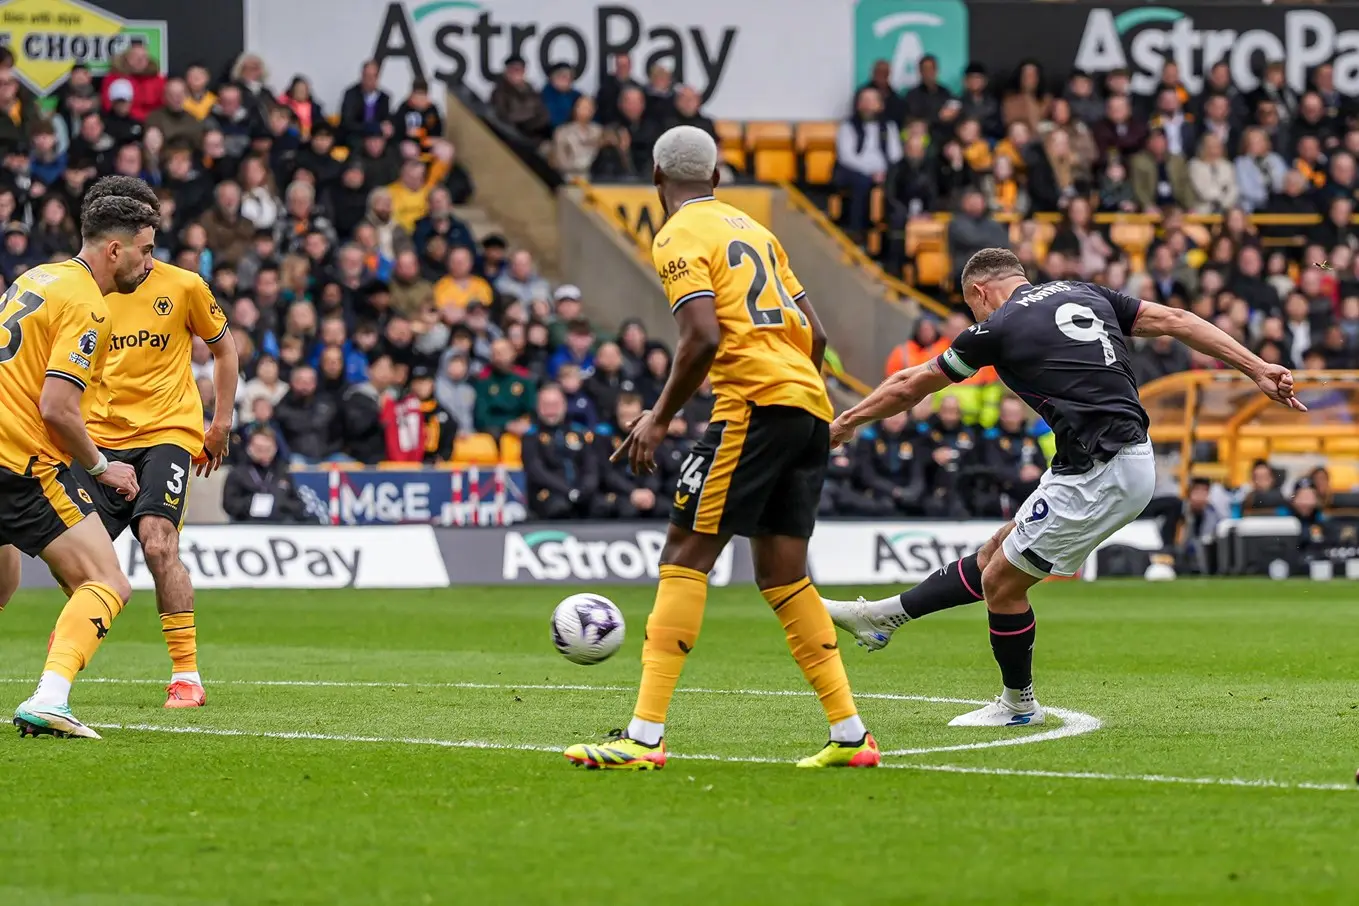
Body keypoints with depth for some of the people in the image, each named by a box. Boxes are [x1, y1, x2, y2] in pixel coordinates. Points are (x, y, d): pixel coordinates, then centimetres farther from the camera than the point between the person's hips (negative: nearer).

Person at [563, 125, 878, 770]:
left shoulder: (679, 237, -2)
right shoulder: (750, 228, 23)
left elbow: (704, 338, -16)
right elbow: (814, 334, 20)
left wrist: (659, 419, -8)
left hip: (754, 402, -8)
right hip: (810, 405, 8)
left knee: (685, 554, -8)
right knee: (782, 573, 13)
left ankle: (644, 736, -15)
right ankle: (850, 735, 9)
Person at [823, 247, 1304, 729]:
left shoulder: (999, 328, -5)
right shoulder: (1081, 294, 13)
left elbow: (909, 387, 8)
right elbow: (1175, 320, 6)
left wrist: (847, 421, 23)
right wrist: (1258, 369, 6)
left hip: (1099, 479, -9)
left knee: (1002, 581, 6)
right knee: (993, 557, 18)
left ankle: (1019, 704, 21)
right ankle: (881, 617, 27)